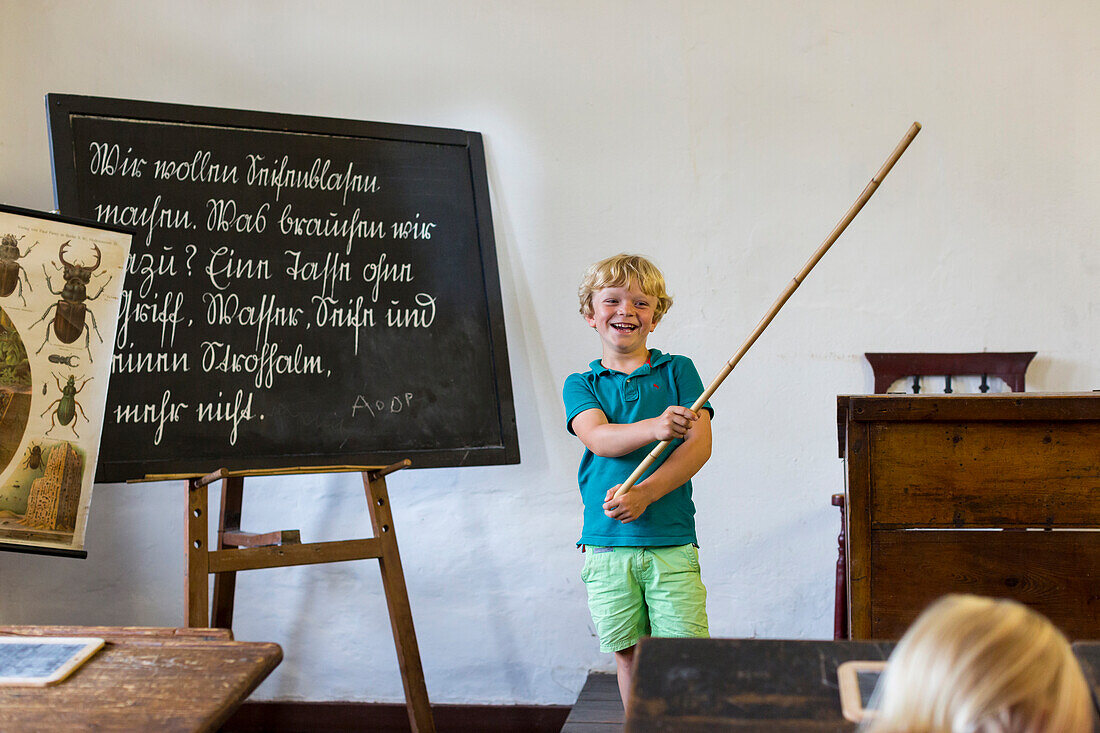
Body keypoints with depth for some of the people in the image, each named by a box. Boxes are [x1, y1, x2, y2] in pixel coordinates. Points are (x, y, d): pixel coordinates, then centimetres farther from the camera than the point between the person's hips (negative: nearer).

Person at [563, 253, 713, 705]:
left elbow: (700, 444, -5)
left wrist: (645, 493, -18)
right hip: (606, 541, 1)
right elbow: (599, 438, -11)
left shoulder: (677, 371, 6)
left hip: (671, 539, -1)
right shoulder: (581, 384, 8)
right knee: (628, 652, 9)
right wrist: (654, 427, -31)